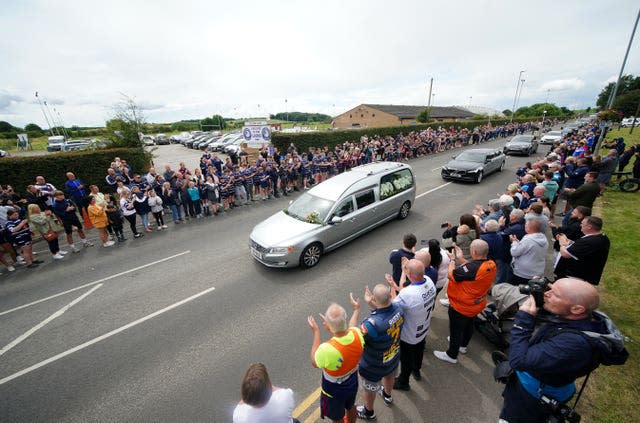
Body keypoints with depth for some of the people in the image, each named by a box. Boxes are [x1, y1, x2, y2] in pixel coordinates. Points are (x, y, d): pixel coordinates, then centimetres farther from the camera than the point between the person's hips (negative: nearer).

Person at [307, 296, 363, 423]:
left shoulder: (327, 349, -44)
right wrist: (356, 309, 10)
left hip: (334, 391, -4)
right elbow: (350, 328, -3)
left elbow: (314, 362, -20)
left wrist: (316, 332, -18)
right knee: (350, 406, 36)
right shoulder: (358, 334, -30)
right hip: (352, 384, 5)